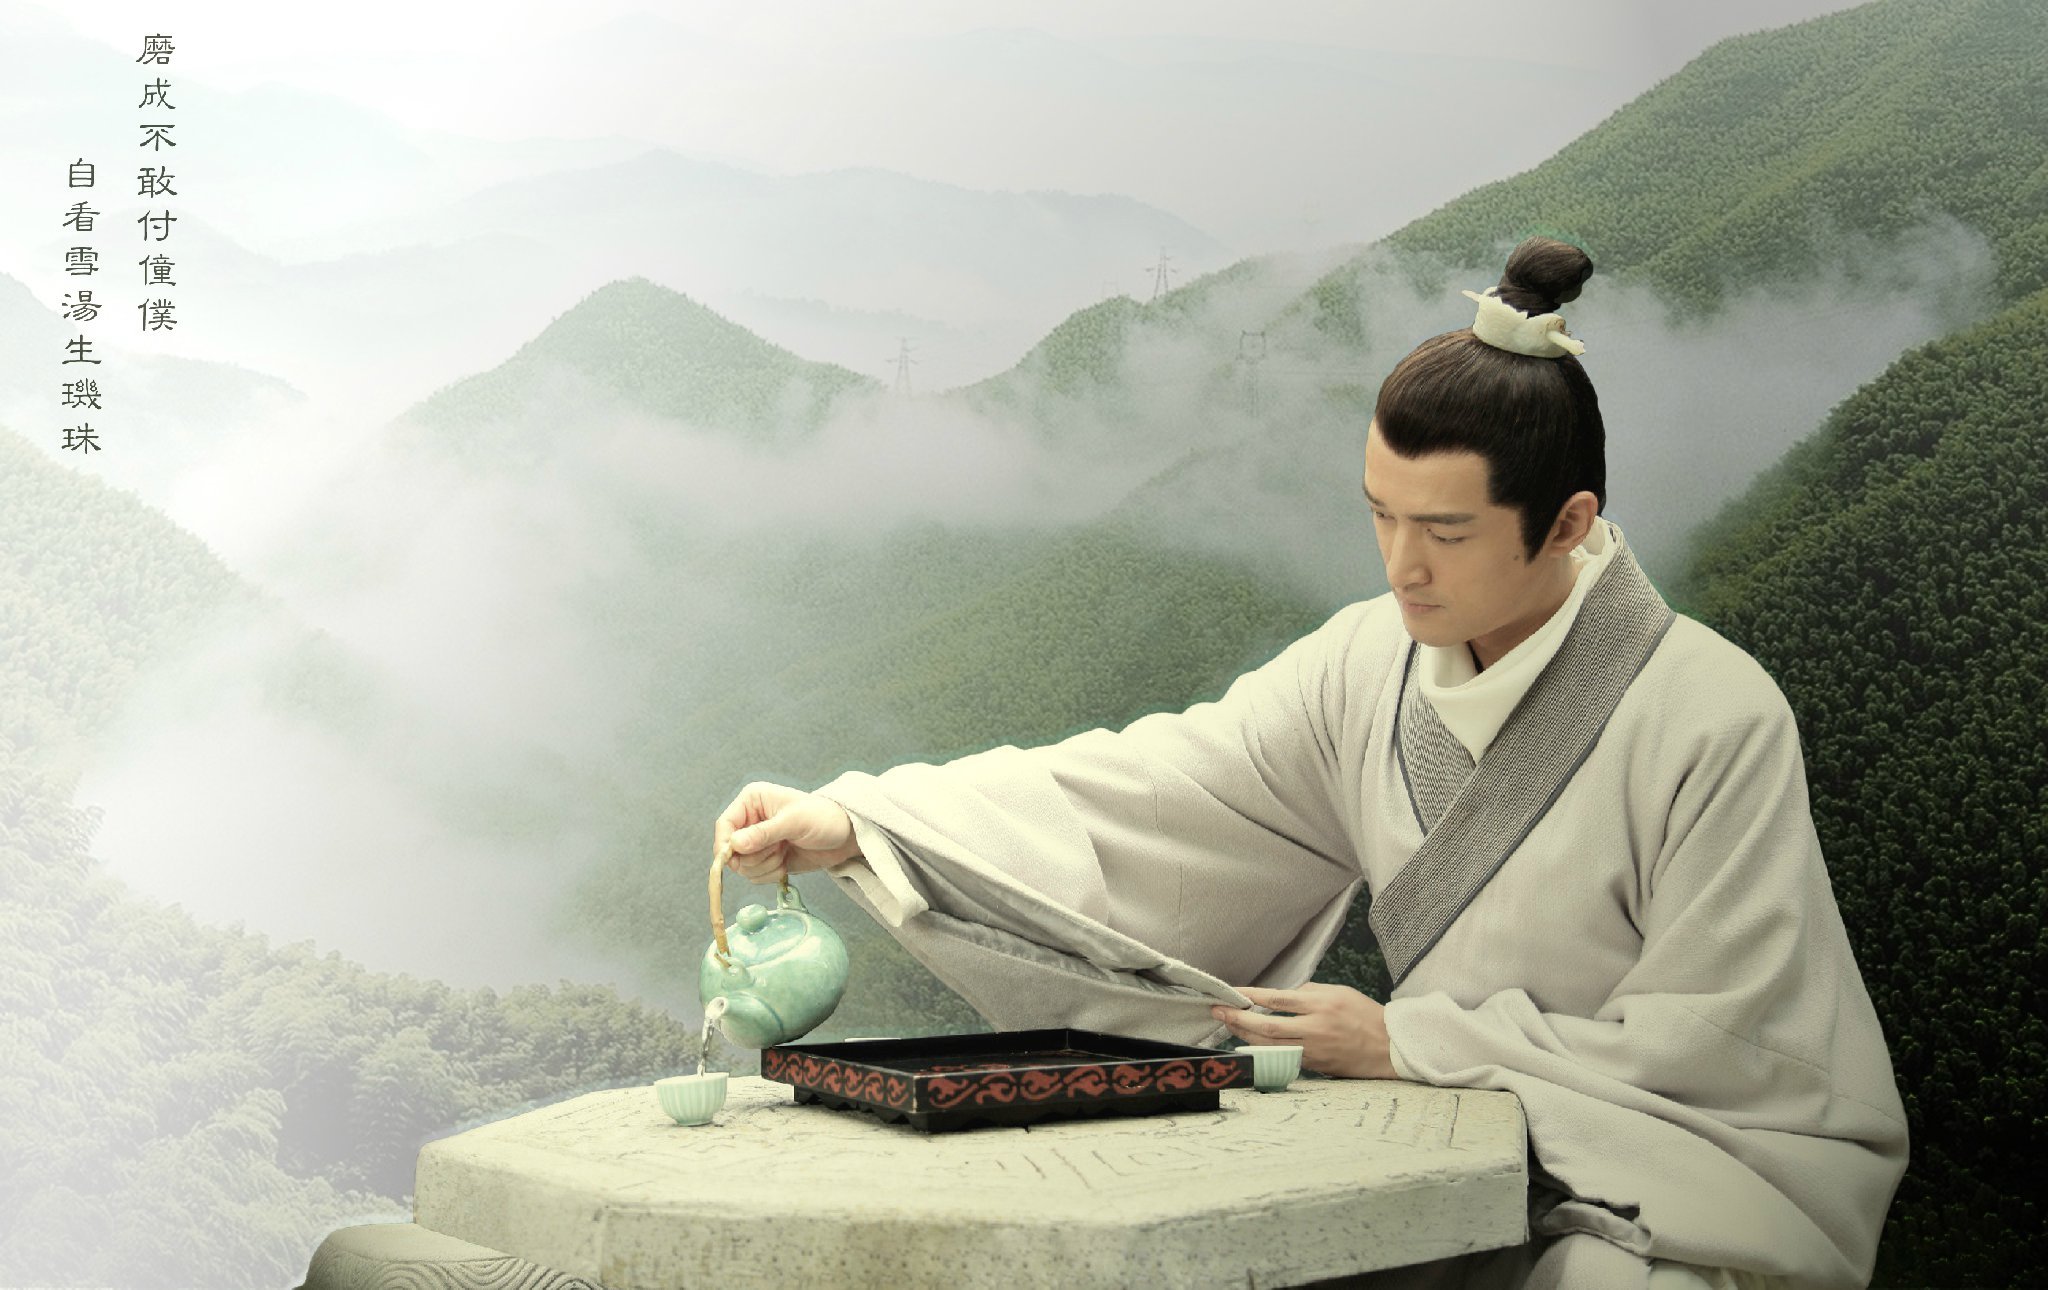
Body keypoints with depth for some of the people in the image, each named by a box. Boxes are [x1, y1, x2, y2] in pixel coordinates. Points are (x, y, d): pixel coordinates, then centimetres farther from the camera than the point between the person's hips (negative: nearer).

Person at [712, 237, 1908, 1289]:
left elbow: (1710, 1045, -16)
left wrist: (1404, 1041, -14)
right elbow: (1147, 790, -7)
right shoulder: (1372, 664, -2)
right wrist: (856, 822, -18)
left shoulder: (1712, 719, -19)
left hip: (1698, 1185, -4)